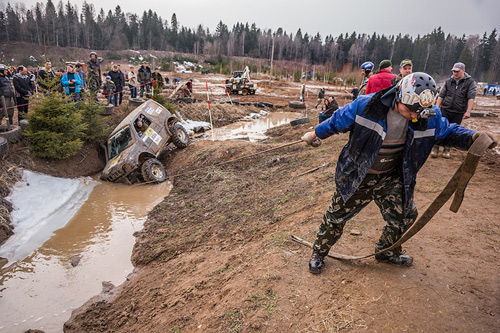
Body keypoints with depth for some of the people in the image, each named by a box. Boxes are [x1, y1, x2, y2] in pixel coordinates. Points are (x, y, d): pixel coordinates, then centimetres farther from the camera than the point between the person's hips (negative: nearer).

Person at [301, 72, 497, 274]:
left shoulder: (430, 117, -12)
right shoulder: (366, 106, -24)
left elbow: (448, 132, 4)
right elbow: (338, 121, -10)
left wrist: (474, 138, -17)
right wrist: (315, 134, 4)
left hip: (391, 177, 4)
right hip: (356, 176, -4)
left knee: (405, 216, 11)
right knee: (337, 215, 6)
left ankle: (386, 251, 41)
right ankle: (319, 252, 31)